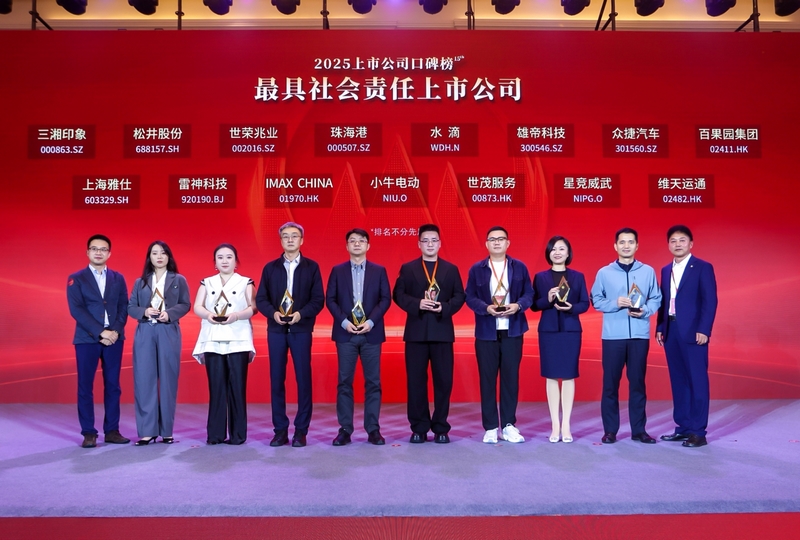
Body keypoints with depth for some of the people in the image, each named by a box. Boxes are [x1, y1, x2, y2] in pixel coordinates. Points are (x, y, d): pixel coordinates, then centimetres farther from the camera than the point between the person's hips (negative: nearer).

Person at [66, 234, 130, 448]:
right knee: (85, 387, 0)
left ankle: (112, 430, 11)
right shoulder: (76, 279, 3)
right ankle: (89, 433, 7)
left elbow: (123, 307, 5)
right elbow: (76, 310, -7)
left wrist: (115, 331, -11)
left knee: (113, 386, 4)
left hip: (114, 338, 2)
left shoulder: (118, 278, 11)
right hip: (87, 339, -2)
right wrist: (100, 332, -15)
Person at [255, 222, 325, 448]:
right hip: (276, 329, 2)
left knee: (303, 379, 0)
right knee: (276, 379, 4)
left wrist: (301, 313, -16)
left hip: (301, 329, -2)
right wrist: (273, 313, -12)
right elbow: (261, 299, 6)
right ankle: (280, 430, 13)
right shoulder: (270, 267, 9)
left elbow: (318, 299, -1)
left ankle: (301, 431, 9)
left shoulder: (312, 267, 5)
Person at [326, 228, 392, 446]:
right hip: (345, 333, 0)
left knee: (373, 382, 2)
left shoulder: (379, 271, 7)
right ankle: (345, 429, 8)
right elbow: (330, 299, 4)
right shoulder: (337, 270, 7)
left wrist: (371, 321, -11)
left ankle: (373, 429, 9)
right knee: (344, 382, 1)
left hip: (371, 333, 0)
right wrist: (344, 321, -10)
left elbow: (386, 299, 1)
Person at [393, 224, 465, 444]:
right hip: (416, 331, 0)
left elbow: (459, 296, 5)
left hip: (442, 331, 0)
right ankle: (419, 428, 12)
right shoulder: (408, 268, 9)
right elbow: (398, 294, 1)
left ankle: (441, 428, 12)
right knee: (416, 380, 2)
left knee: (443, 380, 2)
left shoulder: (451, 269, 12)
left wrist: (445, 307, -13)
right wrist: (417, 304, -15)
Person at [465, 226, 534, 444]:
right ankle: (490, 427, 12)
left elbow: (529, 294, 5)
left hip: (512, 331, 1)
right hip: (486, 332, -1)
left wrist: (518, 305, -15)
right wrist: (486, 308, -17)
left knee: (511, 378, 5)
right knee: (487, 379, 3)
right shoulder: (476, 269, 4)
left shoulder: (519, 267, 7)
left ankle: (509, 425, 17)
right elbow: (470, 297, 0)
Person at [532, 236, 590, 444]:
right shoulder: (540, 277, 5)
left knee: (569, 376, 1)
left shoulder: (578, 276, 6)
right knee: (551, 376, 2)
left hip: (571, 330, 0)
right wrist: (548, 299, -17)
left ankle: (566, 425, 9)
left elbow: (585, 303, 3)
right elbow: (534, 304, 1)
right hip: (548, 330, 0)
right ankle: (555, 425, 9)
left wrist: (571, 307, -16)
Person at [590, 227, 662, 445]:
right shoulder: (604, 272, 5)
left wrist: (644, 311, -12)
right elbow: (596, 300, 3)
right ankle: (610, 430, 10)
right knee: (610, 382, 2)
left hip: (640, 335, 1)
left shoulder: (648, 271, 8)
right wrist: (616, 303, -13)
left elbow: (656, 299, 7)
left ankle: (639, 430, 15)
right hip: (613, 335, -1)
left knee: (638, 382, 6)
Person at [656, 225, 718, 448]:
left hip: (693, 333, -6)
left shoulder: (703, 267, -2)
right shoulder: (666, 270, 16)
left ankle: (698, 431, 2)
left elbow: (710, 301, -8)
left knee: (697, 381, -2)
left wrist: (703, 330, -15)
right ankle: (683, 427, 17)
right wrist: (660, 328, 7)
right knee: (678, 381, 10)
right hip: (671, 332, 6)